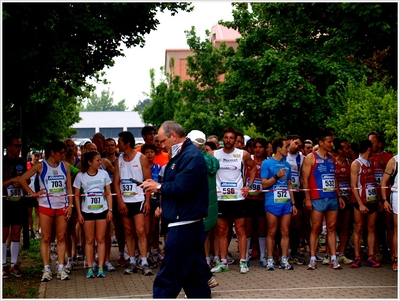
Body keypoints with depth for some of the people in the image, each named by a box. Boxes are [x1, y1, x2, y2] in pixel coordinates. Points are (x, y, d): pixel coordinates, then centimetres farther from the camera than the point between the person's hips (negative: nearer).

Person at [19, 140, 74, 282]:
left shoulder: (65, 166, 5)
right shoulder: (40, 166, -3)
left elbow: (69, 187, 6)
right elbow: (22, 179, -1)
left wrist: (70, 205, 0)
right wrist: (33, 193, -4)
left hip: (62, 206, 2)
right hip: (46, 206, -2)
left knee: (61, 238, 4)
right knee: (46, 238, 1)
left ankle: (61, 268, 8)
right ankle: (46, 269, 5)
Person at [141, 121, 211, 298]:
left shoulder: (191, 157, -17)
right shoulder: (181, 155, 16)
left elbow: (180, 189, -25)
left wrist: (158, 187, -8)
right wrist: (164, 206, 4)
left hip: (183, 225, -11)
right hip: (186, 223, 11)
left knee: (168, 278, -6)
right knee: (194, 273, 15)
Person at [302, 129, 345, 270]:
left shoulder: (331, 158, 15)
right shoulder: (311, 158, -3)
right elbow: (305, 179, -7)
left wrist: (339, 196, 14)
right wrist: (307, 198, -13)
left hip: (332, 198, 6)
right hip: (318, 199, -6)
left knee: (332, 228, 6)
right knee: (315, 228, -2)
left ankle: (333, 259, 7)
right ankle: (312, 259, 2)